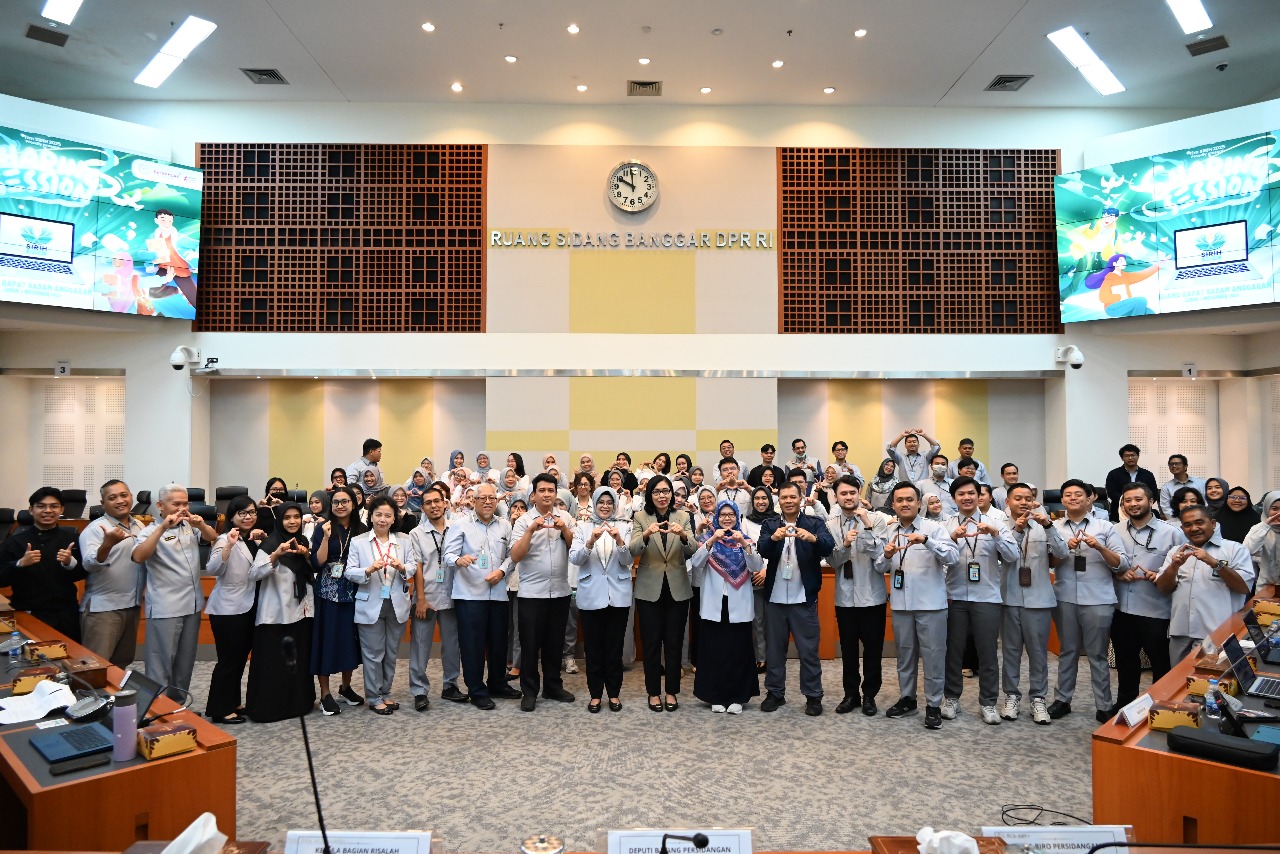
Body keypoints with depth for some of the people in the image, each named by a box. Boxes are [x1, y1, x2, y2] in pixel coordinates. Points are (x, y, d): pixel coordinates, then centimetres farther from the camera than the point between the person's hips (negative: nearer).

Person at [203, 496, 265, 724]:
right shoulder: (225, 540, -11)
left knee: (241, 658, 15)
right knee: (228, 659, -2)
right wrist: (229, 545, -37)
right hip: (227, 609, -7)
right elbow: (212, 570, -25)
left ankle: (232, 703, 27)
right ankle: (219, 710, 9)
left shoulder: (257, 541, 11)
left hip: (250, 607, 7)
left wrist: (264, 540, -4)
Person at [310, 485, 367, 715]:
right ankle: (325, 694, 13)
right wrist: (326, 537, -21)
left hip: (354, 593, 3)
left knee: (350, 639, 12)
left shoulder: (361, 529, 4)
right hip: (328, 593, -3)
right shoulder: (322, 528, -5)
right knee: (327, 640, 2)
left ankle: (346, 687, 29)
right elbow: (317, 564, -12)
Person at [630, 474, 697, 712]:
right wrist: (646, 534, -34)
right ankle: (654, 692, 20)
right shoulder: (640, 517, -2)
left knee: (674, 642, 8)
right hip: (649, 589, -1)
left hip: (677, 589, 1)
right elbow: (633, 550, -14)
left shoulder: (683, 517, 2)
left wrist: (683, 535, -31)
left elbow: (692, 550, -10)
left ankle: (672, 692, 21)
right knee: (651, 642, 6)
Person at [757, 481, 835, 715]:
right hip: (775, 597, 2)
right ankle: (775, 692, 25)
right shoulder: (769, 525, 4)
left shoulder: (814, 523, 0)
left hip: (804, 597, -2)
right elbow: (762, 550, -12)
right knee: (774, 648, 12)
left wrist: (813, 538, -39)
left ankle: (813, 695, 18)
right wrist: (774, 538, -35)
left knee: (809, 650, 5)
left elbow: (829, 546, -17)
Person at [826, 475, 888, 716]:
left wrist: (867, 526, -26)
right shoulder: (831, 525, 1)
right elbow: (832, 562, -4)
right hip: (845, 596, 2)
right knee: (848, 648, 12)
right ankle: (851, 694, 26)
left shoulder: (877, 519, -7)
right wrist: (844, 544, -22)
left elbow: (881, 555, -17)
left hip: (872, 595, -2)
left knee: (873, 648, 7)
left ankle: (869, 695, 23)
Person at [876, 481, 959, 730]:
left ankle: (933, 705, 16)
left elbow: (954, 558, -19)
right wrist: (886, 555, -17)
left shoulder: (934, 528, -6)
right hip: (900, 603, 4)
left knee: (933, 655, 3)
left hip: (930, 603, -4)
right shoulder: (888, 531, 5)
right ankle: (907, 698, 29)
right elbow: (880, 568, 6)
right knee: (904, 653, 15)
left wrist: (926, 540, -32)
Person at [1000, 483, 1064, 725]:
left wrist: (1048, 525, -22)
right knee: (1011, 650, 10)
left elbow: (1061, 554, -10)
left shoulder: (1043, 527, 2)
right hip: (1009, 598, 0)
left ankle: (1038, 699, 18)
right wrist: (1017, 531, -24)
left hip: (1038, 599, 1)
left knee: (1038, 651, 7)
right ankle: (1011, 695, 21)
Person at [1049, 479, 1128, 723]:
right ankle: (1062, 700, 22)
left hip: (1098, 600, -2)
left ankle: (1103, 707, 14)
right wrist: (1067, 547, -15)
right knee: (1067, 651, 13)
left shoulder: (1104, 527, 2)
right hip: (1064, 598, 2)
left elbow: (1123, 565, -2)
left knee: (1097, 655, 5)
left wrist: (1099, 547, -16)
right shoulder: (1054, 527, 5)